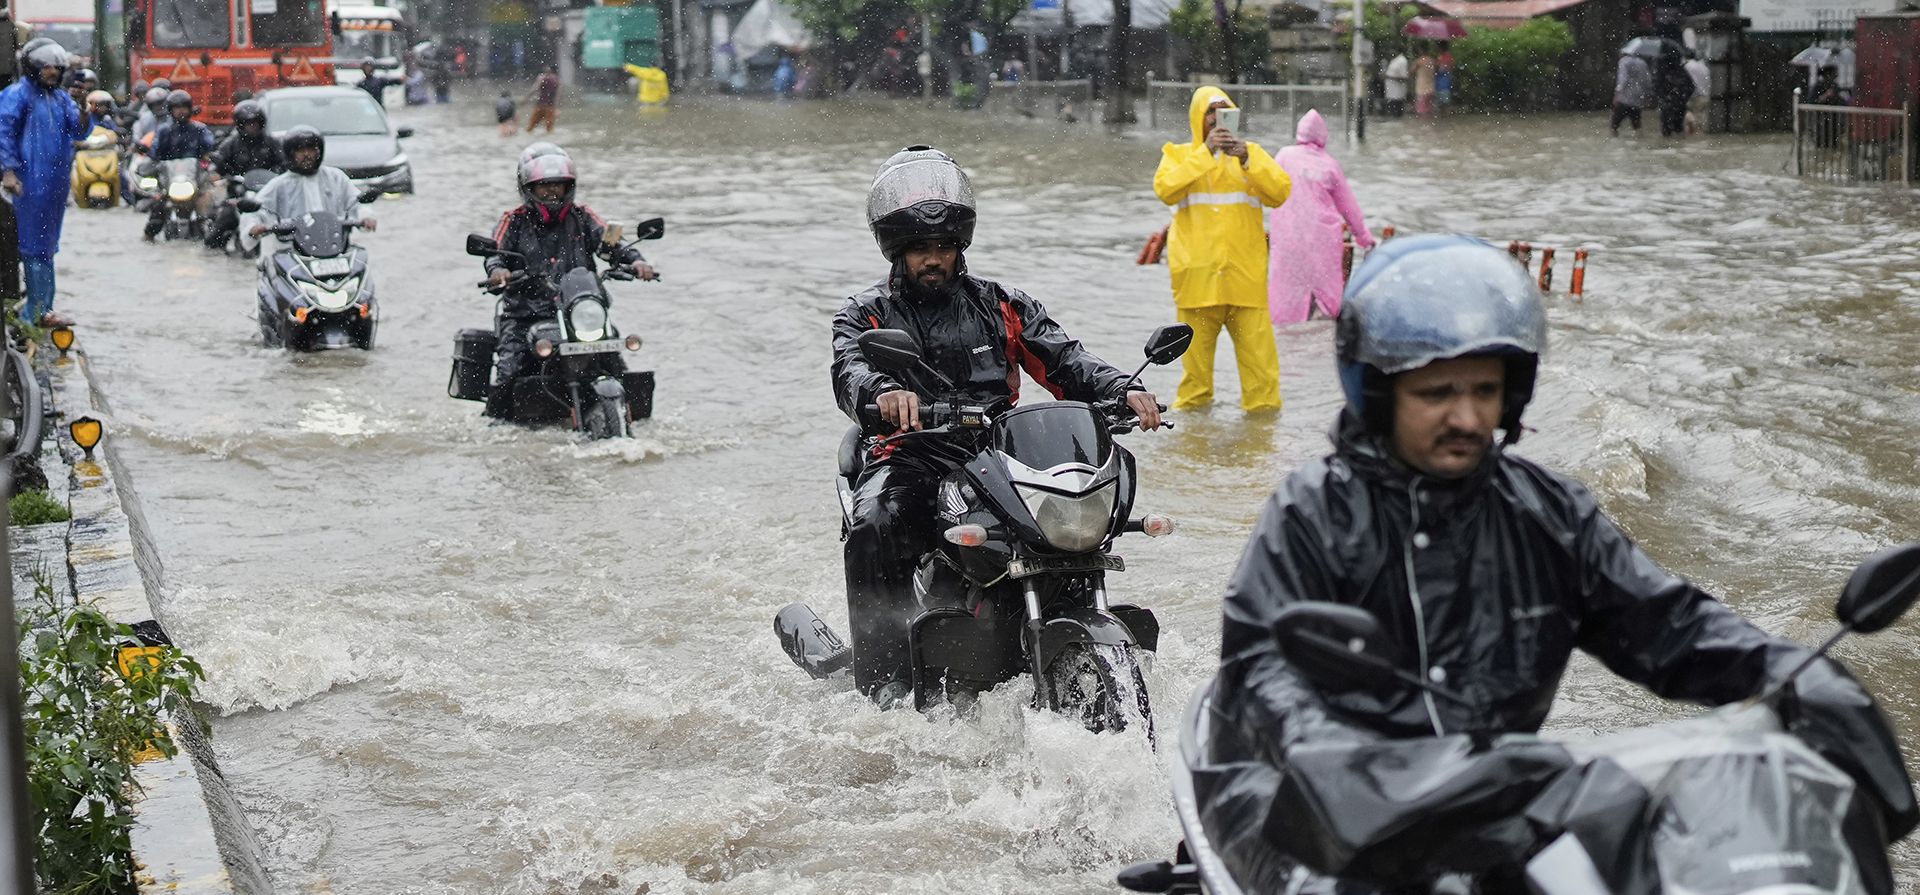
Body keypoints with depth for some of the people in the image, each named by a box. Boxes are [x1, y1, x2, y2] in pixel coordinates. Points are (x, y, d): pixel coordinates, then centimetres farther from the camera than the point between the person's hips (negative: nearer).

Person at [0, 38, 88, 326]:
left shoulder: (61, 97, 15)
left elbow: (78, 132, 9)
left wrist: (83, 113, -11)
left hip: (57, 182, 8)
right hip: (30, 182, -8)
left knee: (46, 247, 12)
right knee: (34, 247, -7)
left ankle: (42, 309, 18)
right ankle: (35, 311, -6)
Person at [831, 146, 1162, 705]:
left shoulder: (1000, 306, 20)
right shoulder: (866, 315, 13)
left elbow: (1063, 360, 8)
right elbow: (851, 372, -10)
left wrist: (1121, 390, -14)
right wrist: (885, 393, -35)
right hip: (911, 460, -2)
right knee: (874, 525, -35)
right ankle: (884, 682, -34)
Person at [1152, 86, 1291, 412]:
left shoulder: (1252, 153, 14)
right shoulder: (1178, 154, 10)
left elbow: (1280, 192, -1)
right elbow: (1165, 189, -11)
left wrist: (1246, 160, -14)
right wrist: (1206, 152, -16)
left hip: (1246, 274, 1)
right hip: (1197, 273, -1)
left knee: (1258, 348, -5)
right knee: (1195, 353, 2)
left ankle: (1264, 407, 2)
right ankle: (1192, 406, 14)